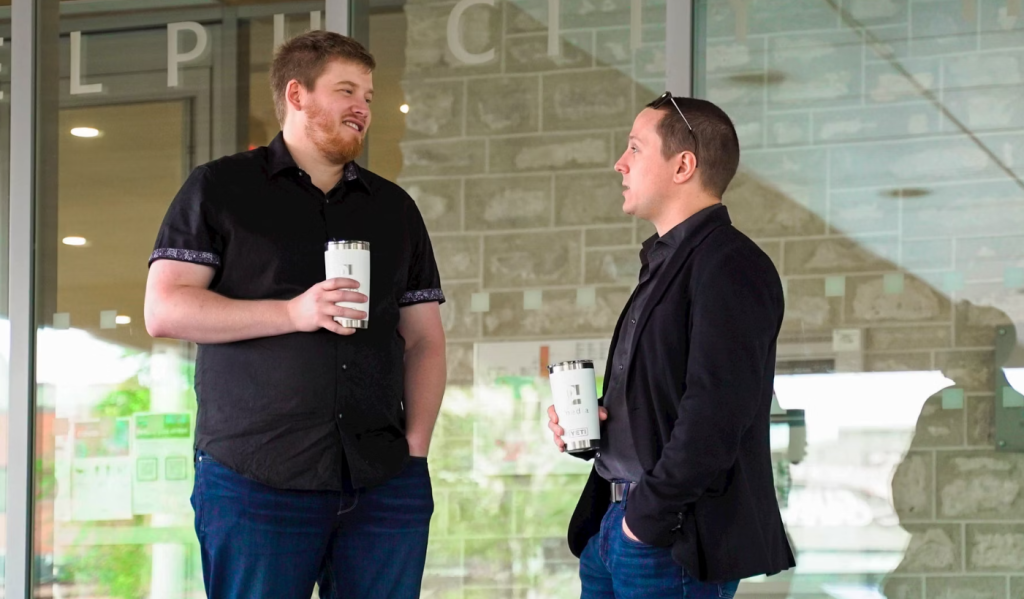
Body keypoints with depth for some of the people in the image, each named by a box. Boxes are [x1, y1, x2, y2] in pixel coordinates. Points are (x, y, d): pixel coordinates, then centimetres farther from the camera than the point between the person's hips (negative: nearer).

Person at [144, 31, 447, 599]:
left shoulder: (395, 209, 20)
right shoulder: (219, 189, 7)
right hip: (254, 481, -3)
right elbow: (164, 310, -3)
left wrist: (415, 445, 3)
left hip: (384, 484, 4)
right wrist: (294, 313, -13)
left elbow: (424, 339, 19)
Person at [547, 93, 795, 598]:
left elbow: (715, 414, -21)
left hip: (673, 541, -9)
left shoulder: (729, 266, -12)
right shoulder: (665, 262, 17)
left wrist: (649, 517, -17)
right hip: (615, 521, 9)